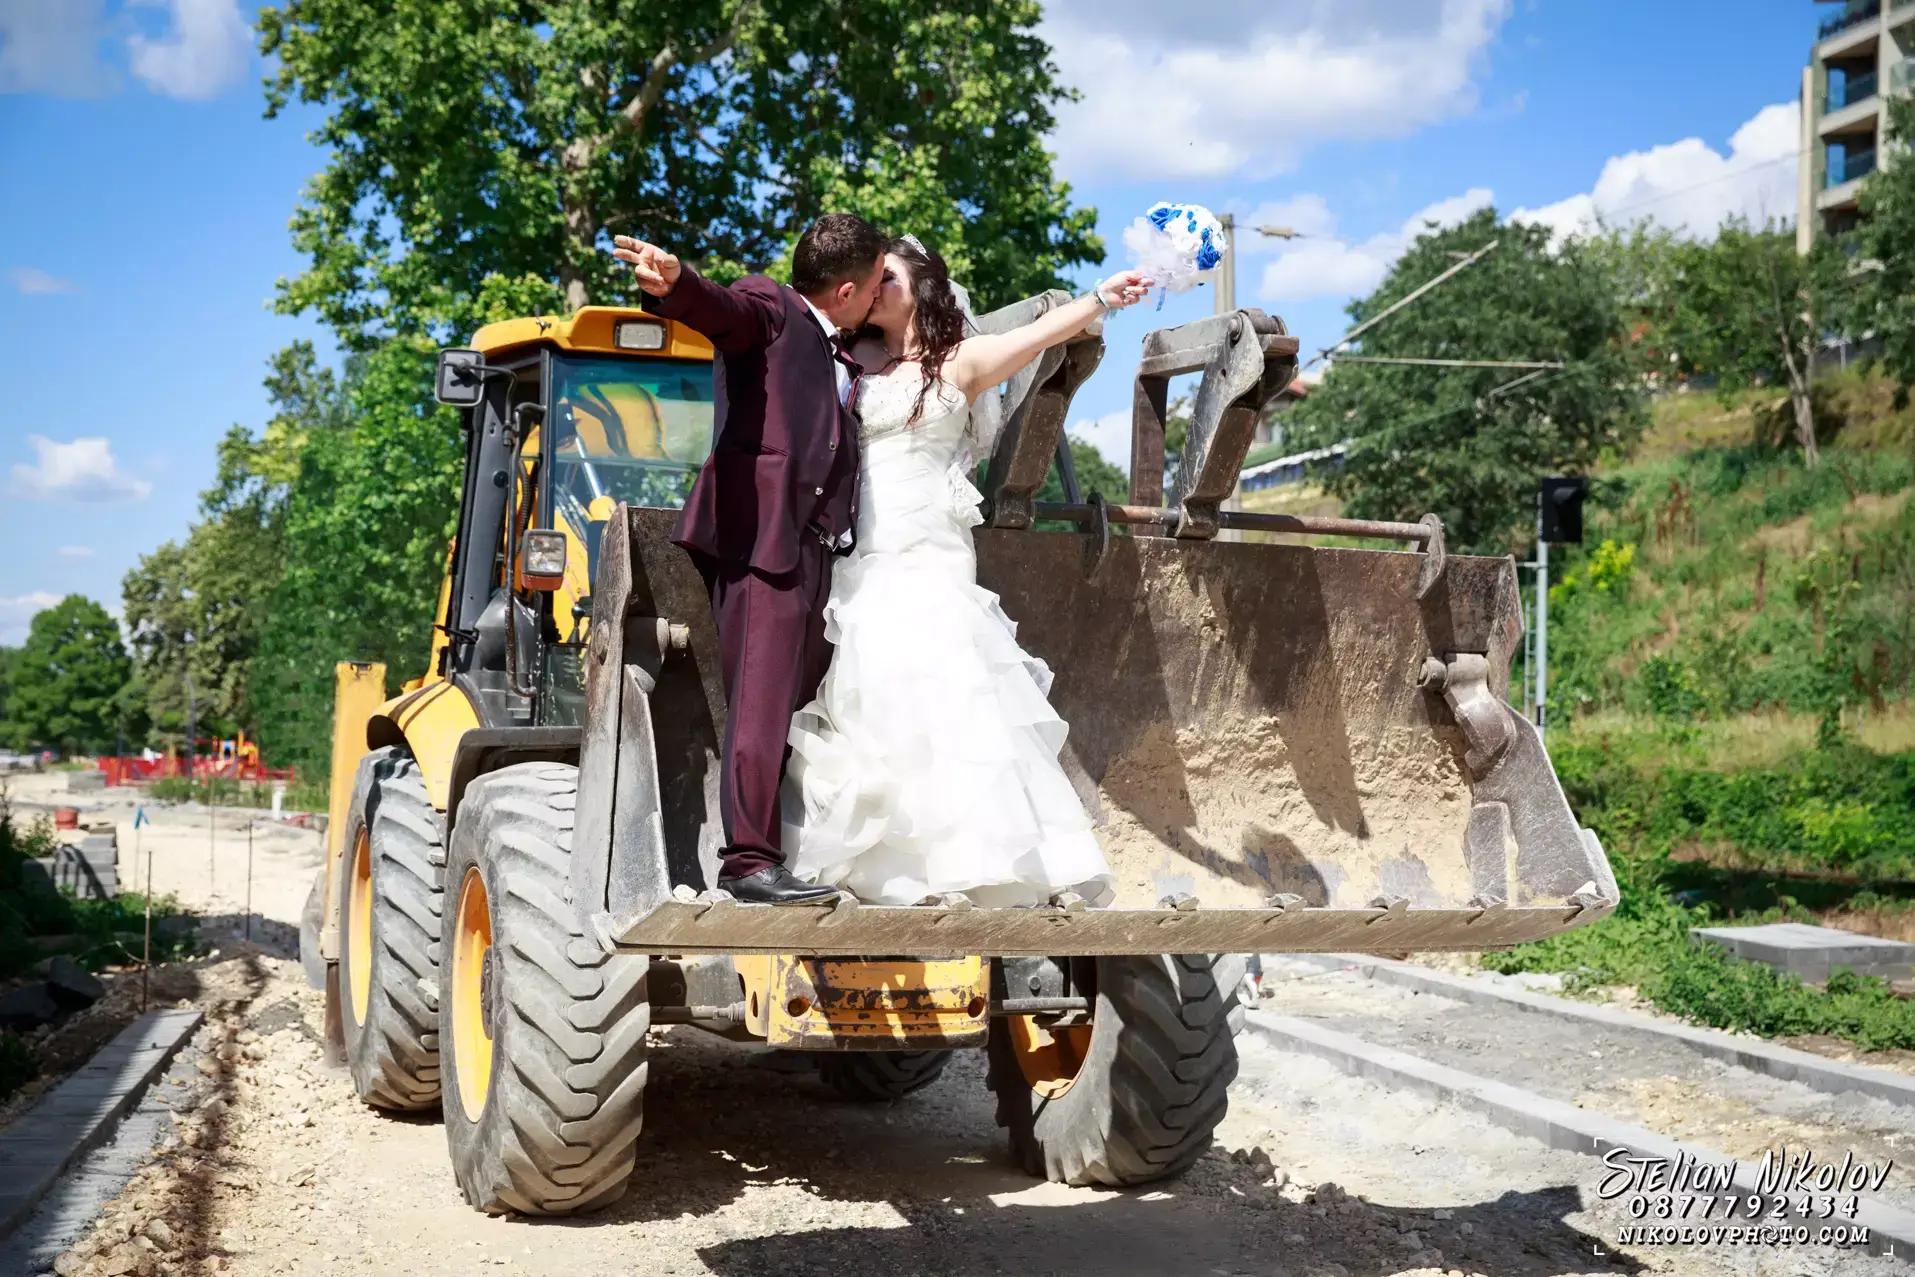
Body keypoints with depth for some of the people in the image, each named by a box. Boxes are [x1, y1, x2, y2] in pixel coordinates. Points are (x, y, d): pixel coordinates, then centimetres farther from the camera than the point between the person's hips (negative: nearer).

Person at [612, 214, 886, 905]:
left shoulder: (846, 359, 27)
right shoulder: (771, 309, 3)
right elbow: (720, 308, -18)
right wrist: (674, 282, -40)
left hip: (819, 551, 9)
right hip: (762, 535, -9)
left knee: (805, 703, 8)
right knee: (762, 700, -13)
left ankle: (796, 849, 13)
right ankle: (749, 860, -14)